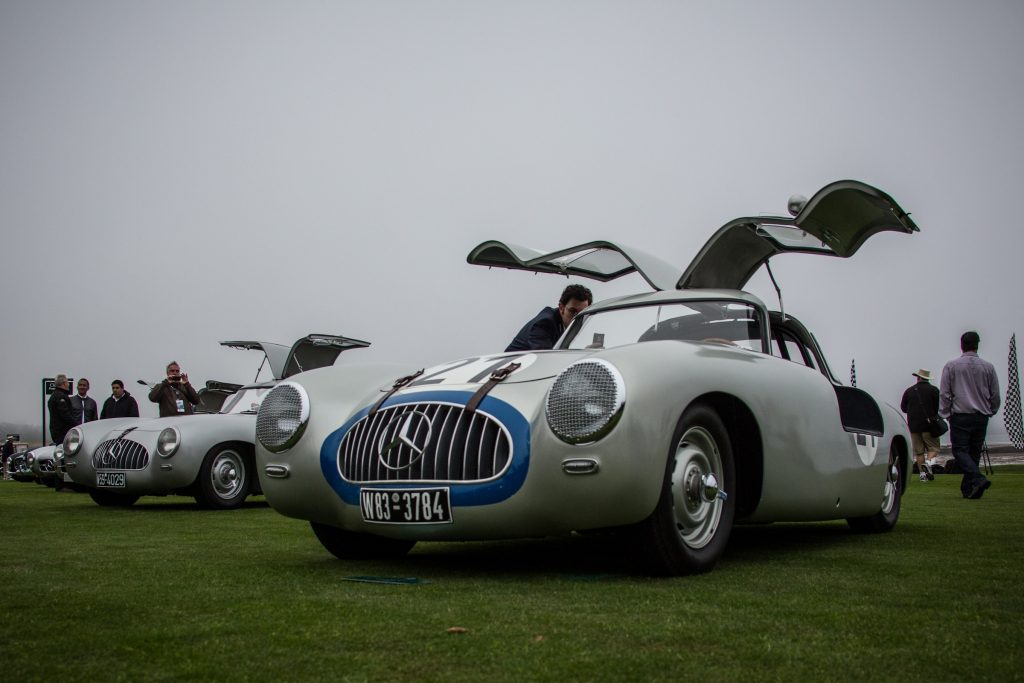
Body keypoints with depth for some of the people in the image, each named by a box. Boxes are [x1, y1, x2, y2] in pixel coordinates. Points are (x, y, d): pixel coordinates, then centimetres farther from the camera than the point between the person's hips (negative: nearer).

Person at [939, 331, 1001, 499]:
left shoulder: (951, 366, -3)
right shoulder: (988, 367, 4)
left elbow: (944, 393, -3)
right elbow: (995, 395, 10)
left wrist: (946, 414, 7)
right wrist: (990, 411, 25)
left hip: (960, 416, -3)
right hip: (982, 416, 3)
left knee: (960, 451, -2)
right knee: (974, 452, 10)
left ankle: (978, 478, -23)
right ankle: (968, 488, 12)